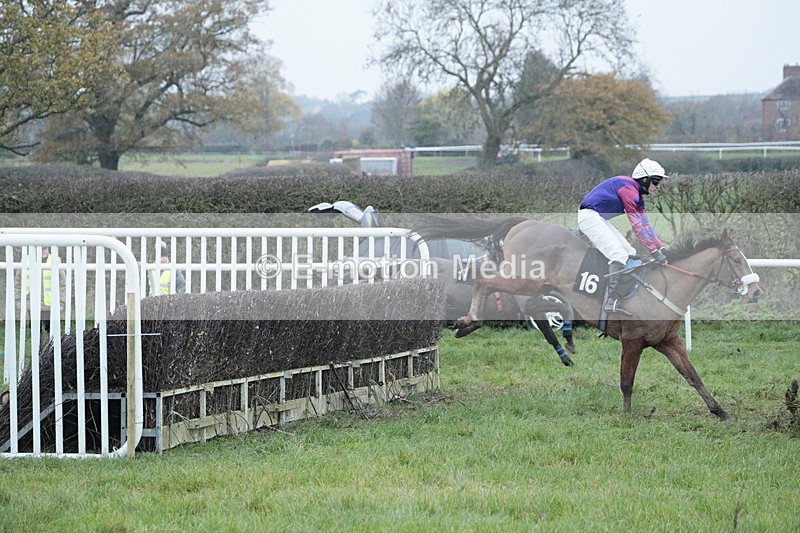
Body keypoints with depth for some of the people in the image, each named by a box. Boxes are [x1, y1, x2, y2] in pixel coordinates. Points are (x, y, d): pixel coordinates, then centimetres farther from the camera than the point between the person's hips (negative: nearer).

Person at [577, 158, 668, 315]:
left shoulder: (638, 195, 13)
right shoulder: (628, 188, -19)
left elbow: (645, 225, 14)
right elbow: (636, 225, -23)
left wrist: (662, 248, 8)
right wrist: (654, 251, -22)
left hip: (600, 219, 11)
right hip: (589, 215, -11)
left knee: (630, 254, 7)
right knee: (619, 255, -21)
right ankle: (611, 302, -28)